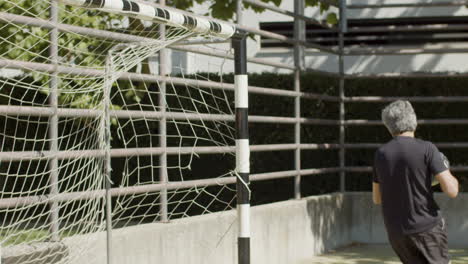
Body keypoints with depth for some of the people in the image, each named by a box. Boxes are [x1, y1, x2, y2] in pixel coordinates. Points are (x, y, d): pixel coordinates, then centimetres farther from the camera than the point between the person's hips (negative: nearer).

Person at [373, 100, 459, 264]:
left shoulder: (380, 154, 5)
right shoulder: (426, 149, -9)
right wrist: (449, 175, 8)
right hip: (426, 228, -5)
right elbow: (452, 190, -13)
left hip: (395, 232, 5)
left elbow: (377, 199, 14)